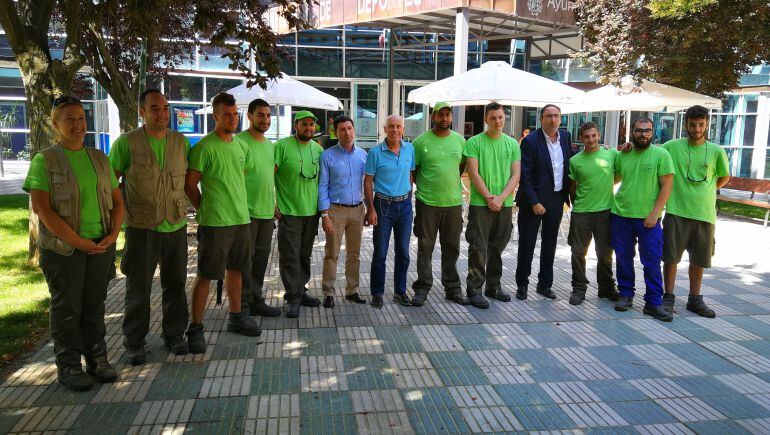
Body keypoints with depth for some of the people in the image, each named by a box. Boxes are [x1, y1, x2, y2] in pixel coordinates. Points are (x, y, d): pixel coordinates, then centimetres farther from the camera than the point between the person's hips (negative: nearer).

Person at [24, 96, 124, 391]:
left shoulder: (99, 158, 10)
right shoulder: (44, 161, -4)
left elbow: (117, 201, 12)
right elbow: (42, 209, -12)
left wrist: (113, 234, -4)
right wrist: (78, 242, -16)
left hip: (102, 245, 4)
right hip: (63, 248, -4)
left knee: (95, 304, 12)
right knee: (67, 308, 5)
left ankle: (97, 360, 23)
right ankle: (68, 367, 17)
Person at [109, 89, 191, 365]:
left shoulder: (181, 142, 5)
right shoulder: (126, 143, -6)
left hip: (176, 226, 3)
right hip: (141, 228, -3)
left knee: (175, 284, 13)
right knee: (138, 288, 7)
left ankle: (174, 334, 29)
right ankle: (134, 342, 22)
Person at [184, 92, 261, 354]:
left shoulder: (242, 146, 11)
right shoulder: (204, 147, -11)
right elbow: (190, 184, -8)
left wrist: (239, 206, 15)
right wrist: (204, 209, -2)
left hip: (241, 218, 7)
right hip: (214, 222, -7)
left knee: (235, 269, 17)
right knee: (205, 274, 0)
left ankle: (236, 317, 31)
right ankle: (196, 327, 10)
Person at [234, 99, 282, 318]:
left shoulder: (271, 145, 14)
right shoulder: (239, 141, -10)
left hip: (267, 211, 7)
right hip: (246, 211, -7)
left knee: (261, 258, 14)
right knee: (245, 259, 0)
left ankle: (256, 300, 26)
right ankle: (243, 305, 11)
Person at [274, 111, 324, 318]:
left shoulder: (318, 149, 8)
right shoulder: (282, 146, -8)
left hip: (312, 212, 5)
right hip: (289, 212, -5)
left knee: (304, 255, 15)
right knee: (290, 257, -2)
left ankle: (300, 291, 29)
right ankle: (293, 298, 7)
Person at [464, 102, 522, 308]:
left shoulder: (512, 144, 8)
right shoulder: (474, 142, -2)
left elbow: (516, 175, 3)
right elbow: (474, 174, -8)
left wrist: (501, 198, -9)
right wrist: (489, 198, -12)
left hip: (505, 204, 4)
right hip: (480, 203, -4)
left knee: (497, 247, 12)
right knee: (478, 247, -3)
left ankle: (493, 286, 25)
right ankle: (474, 289, 5)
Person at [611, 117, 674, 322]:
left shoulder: (661, 154, -3)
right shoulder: (622, 155, 7)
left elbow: (667, 186, -6)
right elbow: (614, 179, 22)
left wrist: (654, 213, -12)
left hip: (648, 218, -3)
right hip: (621, 215, 3)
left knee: (652, 262, 1)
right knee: (623, 258, 11)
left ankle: (653, 302, 9)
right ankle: (626, 295, 25)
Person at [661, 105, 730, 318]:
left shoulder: (716, 151, 3)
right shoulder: (672, 146, -2)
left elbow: (724, 177, 16)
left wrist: (706, 190, 11)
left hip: (705, 214, 2)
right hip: (676, 212, -2)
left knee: (699, 259, 11)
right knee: (671, 256, 1)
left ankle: (695, 299, 25)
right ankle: (668, 298, 13)